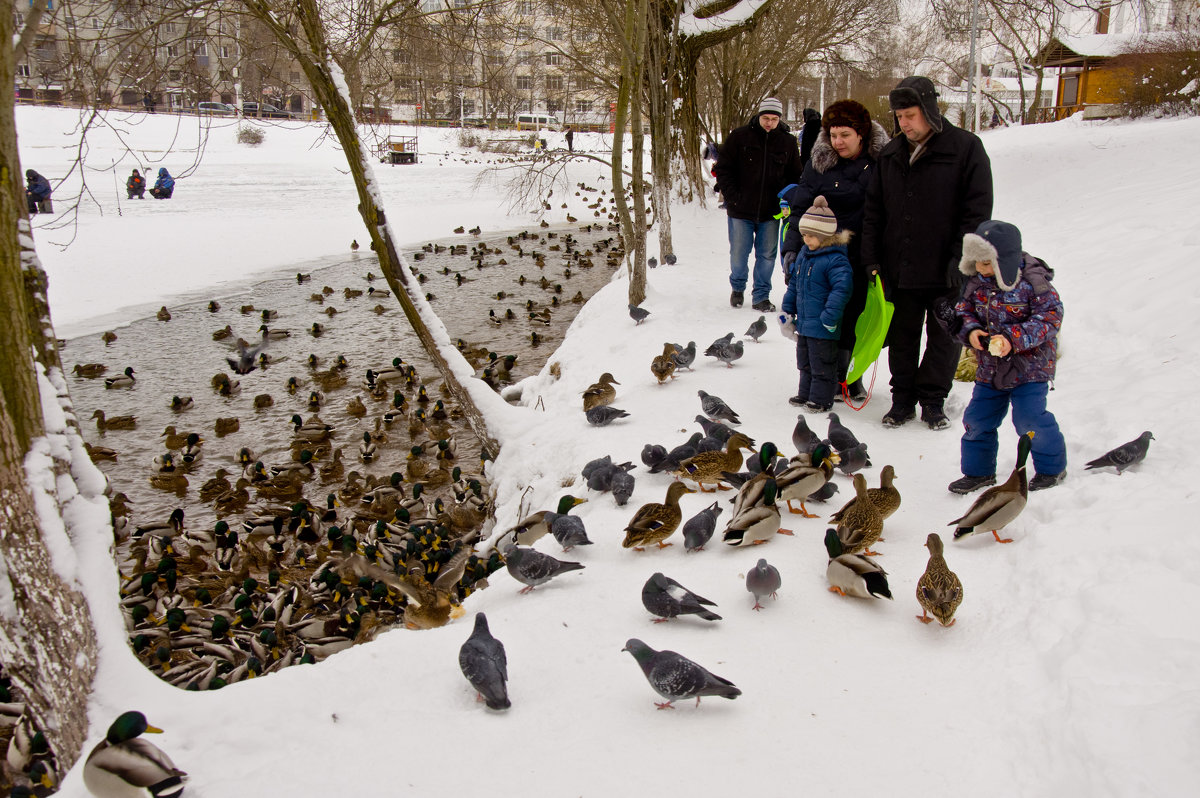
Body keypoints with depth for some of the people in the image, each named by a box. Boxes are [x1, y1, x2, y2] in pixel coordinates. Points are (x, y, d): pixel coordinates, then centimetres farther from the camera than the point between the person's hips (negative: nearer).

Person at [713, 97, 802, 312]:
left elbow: (795, 176, 12)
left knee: (767, 255, 5)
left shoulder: (788, 142, 4)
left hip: (771, 212, 2)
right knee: (738, 254, 7)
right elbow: (722, 169, -1)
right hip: (740, 210, -2)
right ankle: (738, 288, 32)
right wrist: (732, 196, -9)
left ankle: (761, 296, 18)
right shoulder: (740, 137, -4)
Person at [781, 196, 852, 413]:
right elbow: (794, 283, 19)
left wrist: (831, 315, -26)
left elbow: (842, 288, -24)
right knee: (805, 361, 20)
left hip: (822, 327, -9)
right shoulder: (804, 254, 9)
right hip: (804, 322, 9)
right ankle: (805, 393, 33)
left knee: (822, 364, 2)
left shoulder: (835, 259, -19)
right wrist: (788, 309, 19)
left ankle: (821, 399, 12)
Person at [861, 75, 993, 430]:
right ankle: (903, 399, 23)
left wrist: (961, 258, -16)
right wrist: (872, 257, 2)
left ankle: (933, 400, 20)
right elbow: (873, 210, 11)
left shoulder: (966, 148, -6)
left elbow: (978, 209, -9)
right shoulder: (891, 155, 8)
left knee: (943, 337, 7)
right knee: (902, 337, 11)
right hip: (899, 269, 4)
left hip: (945, 271, -4)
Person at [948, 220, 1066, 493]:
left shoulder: (1032, 281, -19)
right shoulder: (977, 281, -1)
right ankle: (978, 471, 25)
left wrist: (1013, 339, -27)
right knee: (977, 418, 7)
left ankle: (1051, 468, 13)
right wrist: (970, 330, -12)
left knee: (1029, 418, -10)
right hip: (990, 367, 6)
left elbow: (1050, 318, -18)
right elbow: (965, 309, 11)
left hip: (1029, 365, -6)